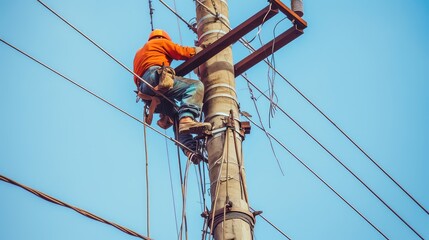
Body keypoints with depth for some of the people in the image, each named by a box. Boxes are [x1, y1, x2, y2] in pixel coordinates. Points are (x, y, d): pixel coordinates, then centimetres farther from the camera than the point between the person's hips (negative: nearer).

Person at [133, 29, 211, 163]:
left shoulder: (139, 53, 42)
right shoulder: (161, 42, 22)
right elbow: (184, 53, 12)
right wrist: (197, 50, 31)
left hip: (143, 89, 8)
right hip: (155, 76, -8)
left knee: (177, 115, 5)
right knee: (195, 87, -19)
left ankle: (190, 148, -17)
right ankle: (187, 119, -45)